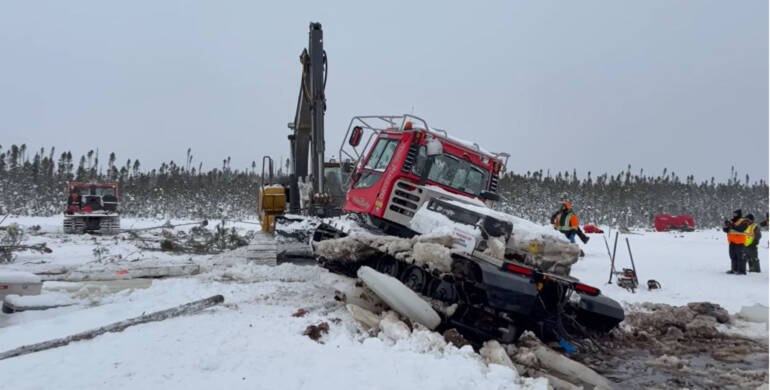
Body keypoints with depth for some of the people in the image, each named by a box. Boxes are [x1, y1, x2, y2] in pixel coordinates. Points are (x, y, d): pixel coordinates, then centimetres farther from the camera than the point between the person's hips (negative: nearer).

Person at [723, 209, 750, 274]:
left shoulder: (743, 222, -5)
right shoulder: (732, 221, 17)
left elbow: (740, 229, -22)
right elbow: (725, 230, 9)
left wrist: (732, 226, -26)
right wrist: (726, 226, -11)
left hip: (739, 242, -8)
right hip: (732, 242, 8)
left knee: (740, 257, -8)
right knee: (733, 256, 11)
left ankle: (742, 270, -6)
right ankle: (734, 269, 18)